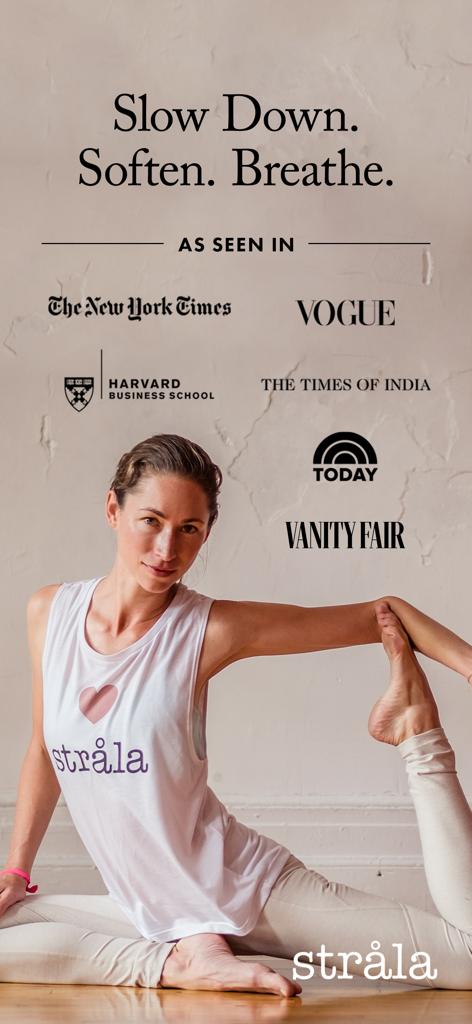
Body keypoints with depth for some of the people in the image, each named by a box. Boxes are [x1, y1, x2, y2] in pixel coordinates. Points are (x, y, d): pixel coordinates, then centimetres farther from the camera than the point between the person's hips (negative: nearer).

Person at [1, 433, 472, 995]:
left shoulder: (212, 628, -13)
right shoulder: (49, 612, -1)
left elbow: (385, 614, -7)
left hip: (250, 886, -4)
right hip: (146, 911, 5)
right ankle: (178, 959, -10)